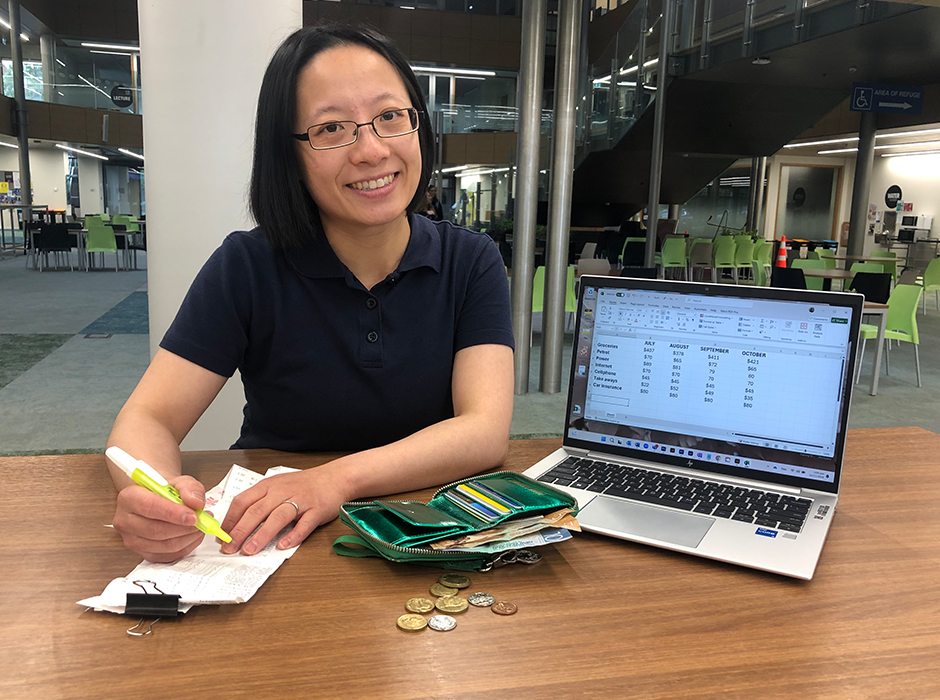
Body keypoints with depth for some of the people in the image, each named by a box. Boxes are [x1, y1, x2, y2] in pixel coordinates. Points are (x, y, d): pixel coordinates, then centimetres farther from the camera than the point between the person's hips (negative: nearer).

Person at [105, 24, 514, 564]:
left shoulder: (472, 262, -5)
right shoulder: (247, 267, -6)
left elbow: (486, 431, -16)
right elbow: (147, 420, -9)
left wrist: (340, 478, -31)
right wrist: (148, 494, -33)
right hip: (267, 540, 1)